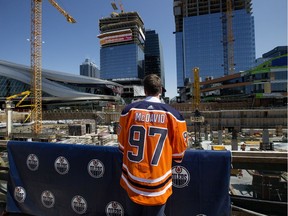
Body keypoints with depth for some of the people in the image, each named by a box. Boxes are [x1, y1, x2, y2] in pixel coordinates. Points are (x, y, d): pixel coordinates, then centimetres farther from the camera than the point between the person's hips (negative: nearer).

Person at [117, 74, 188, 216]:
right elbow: (179, 152, -4)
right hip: (157, 187, -1)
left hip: (132, 183, 2)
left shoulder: (129, 110, -10)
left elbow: (122, 145, 1)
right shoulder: (173, 114, -13)